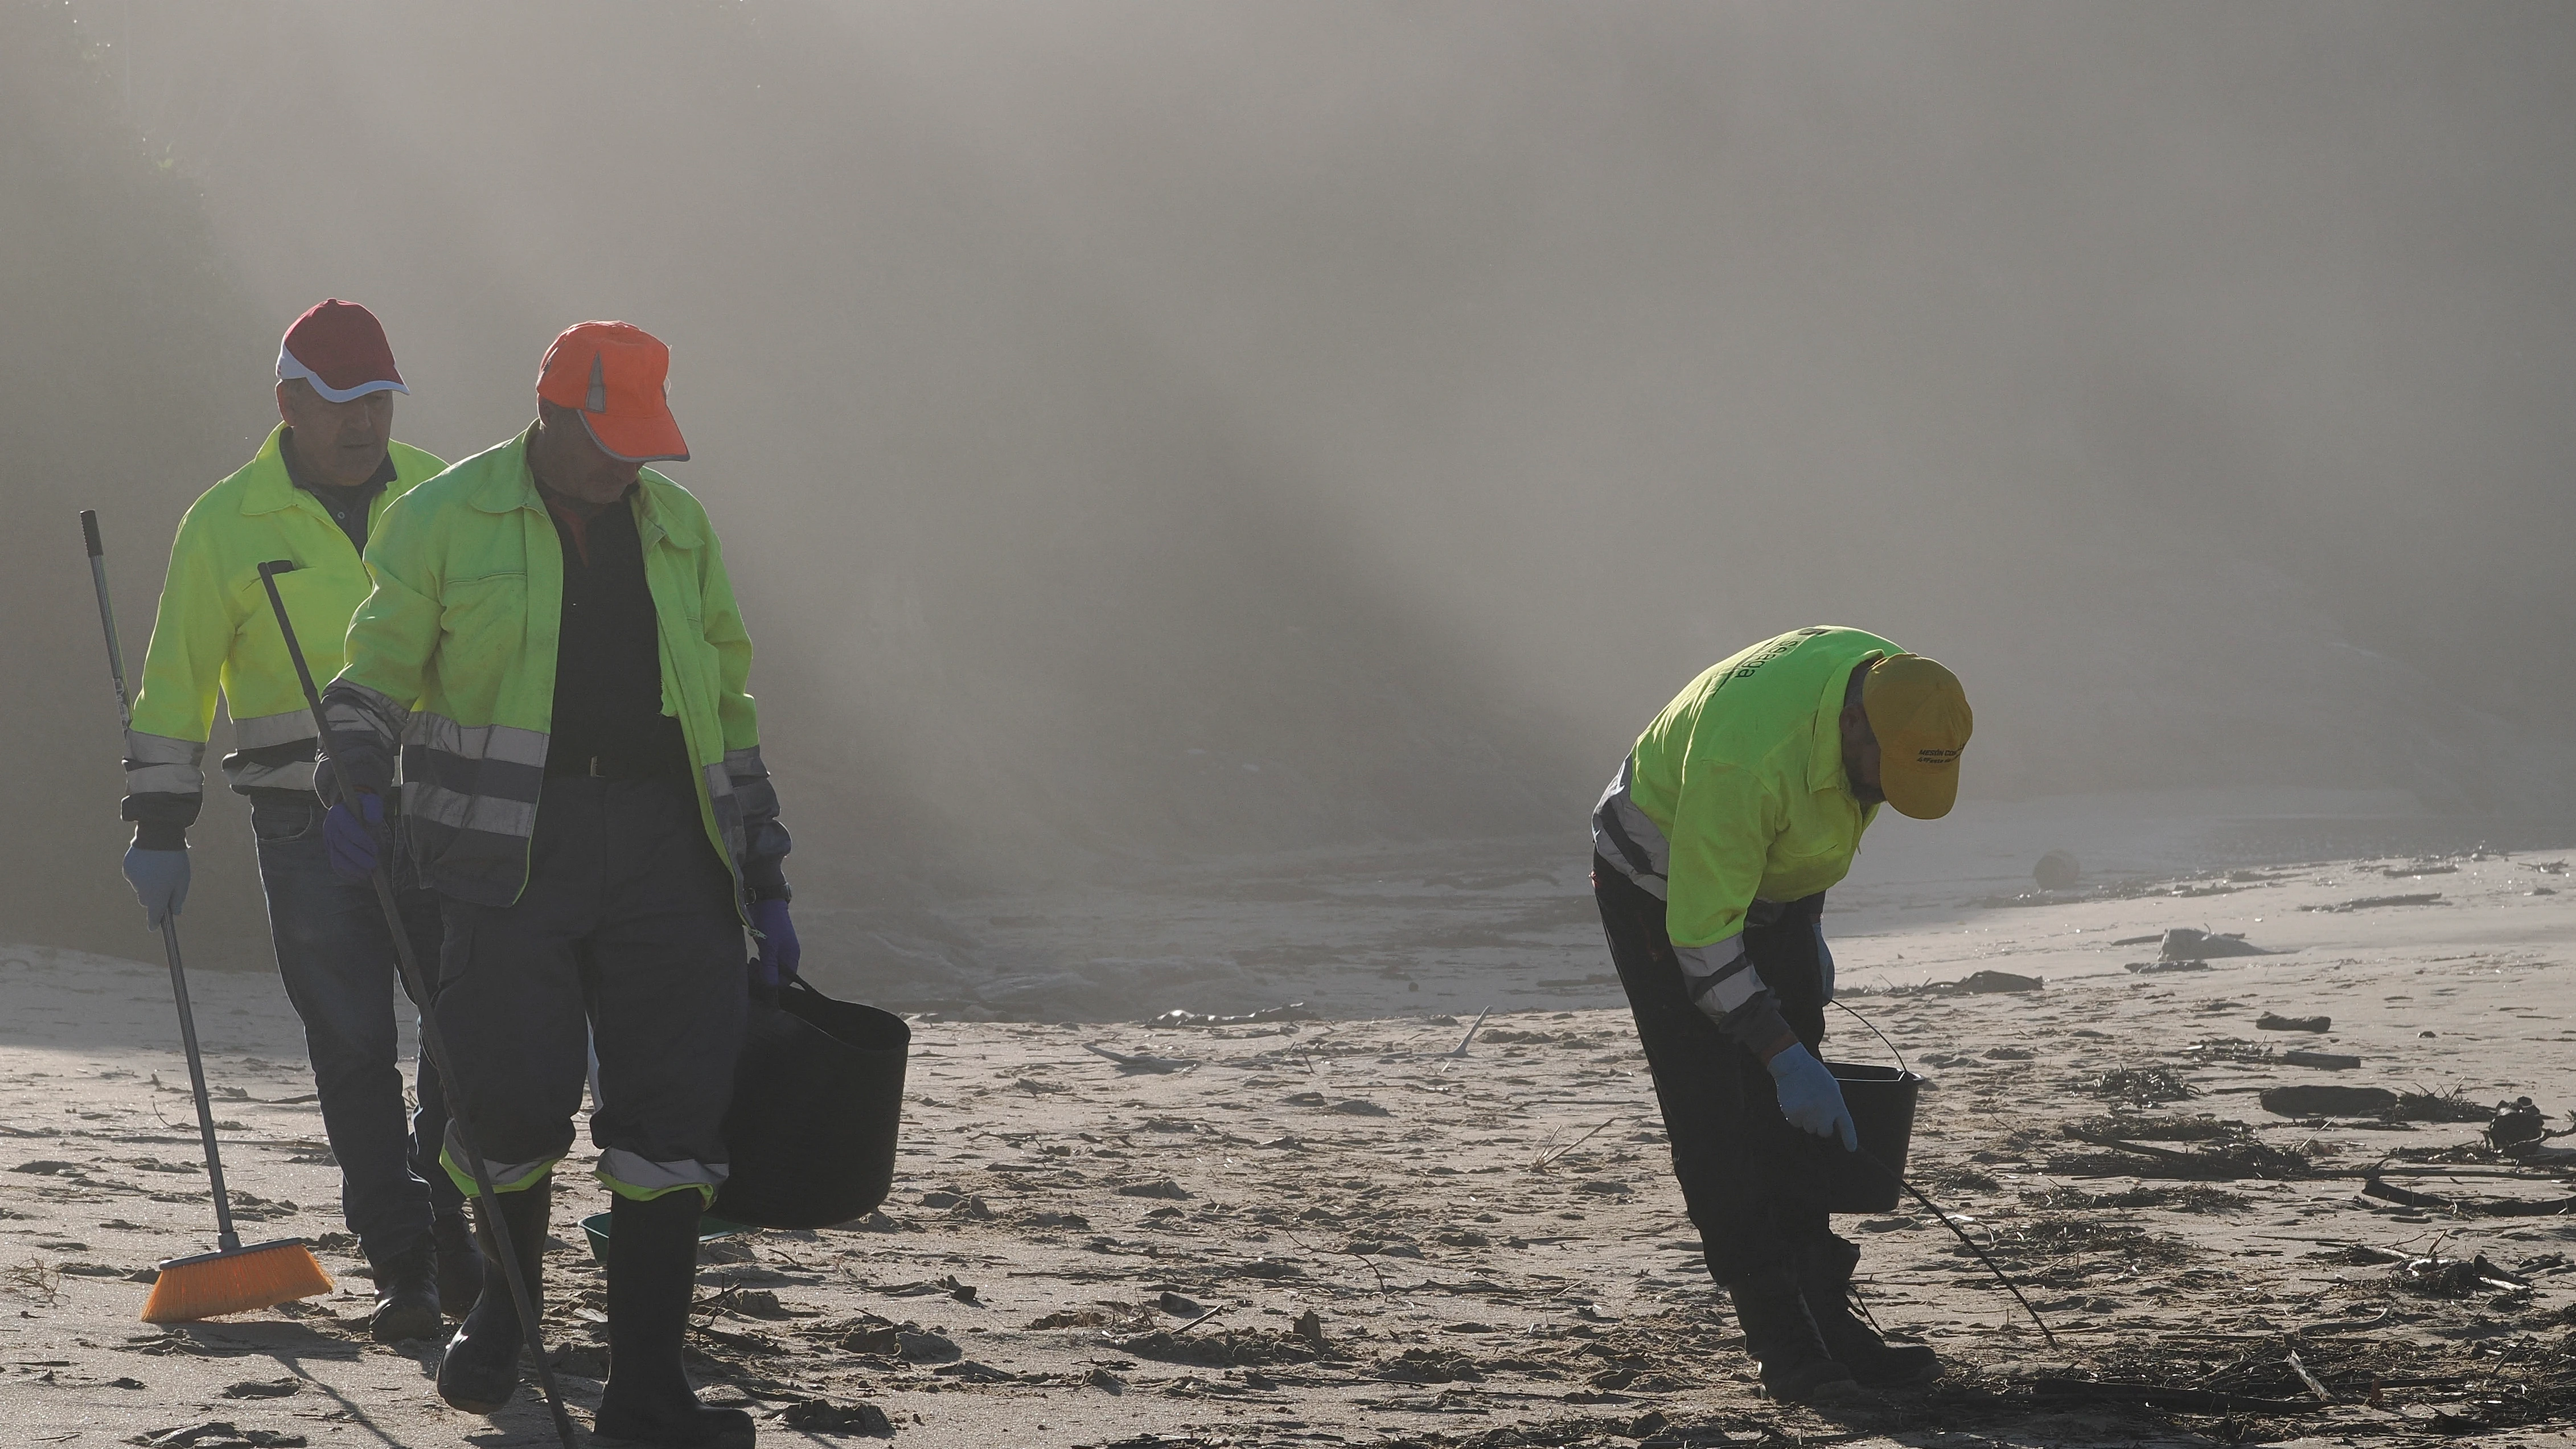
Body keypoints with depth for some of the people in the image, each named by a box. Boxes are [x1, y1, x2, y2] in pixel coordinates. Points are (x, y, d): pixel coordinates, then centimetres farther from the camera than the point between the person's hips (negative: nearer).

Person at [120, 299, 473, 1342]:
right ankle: (402, 1268, 6)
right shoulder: (228, 523, 0)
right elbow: (175, 685, 4)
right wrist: (160, 831, 1)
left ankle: (443, 1214, 18)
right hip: (308, 826, -2)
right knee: (354, 1051, -1)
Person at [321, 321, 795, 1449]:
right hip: (512, 849, -3)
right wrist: (361, 785, -15)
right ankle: (502, 1311, 25)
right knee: (516, 1098, -6)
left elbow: (725, 699, 20)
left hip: (667, 849, 4)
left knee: (674, 1113, -4)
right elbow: (377, 674, 6)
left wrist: (764, 878, 18)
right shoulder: (447, 519, 2)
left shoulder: (676, 523, 15)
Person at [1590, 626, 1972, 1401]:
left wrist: (1808, 924, 12)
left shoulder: (1892, 690, -16)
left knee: (1795, 1121, 3)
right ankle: (1780, 1340, -9)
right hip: (1663, 893, -7)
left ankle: (1827, 1319, 5)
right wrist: (1783, 1058, -32)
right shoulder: (1749, 754, -40)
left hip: (1768, 884, 7)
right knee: (1715, 1120, -11)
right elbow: (1703, 934, -33)